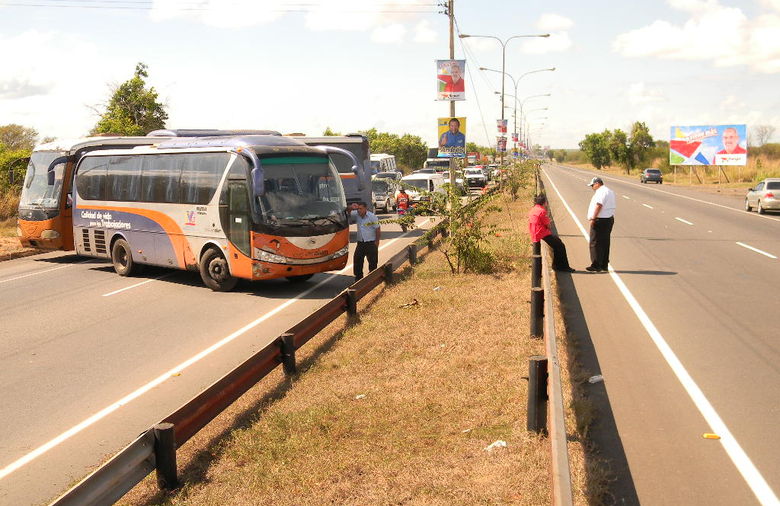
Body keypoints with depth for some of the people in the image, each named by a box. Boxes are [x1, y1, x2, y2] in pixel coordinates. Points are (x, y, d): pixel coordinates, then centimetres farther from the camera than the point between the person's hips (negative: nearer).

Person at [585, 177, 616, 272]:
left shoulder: (601, 192, -13)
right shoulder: (609, 191, 19)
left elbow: (598, 206, -23)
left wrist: (593, 219, -23)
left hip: (600, 220, -10)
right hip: (609, 219, 10)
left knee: (595, 243, -6)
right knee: (605, 243, 13)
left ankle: (596, 266, -6)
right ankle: (604, 266, 17)